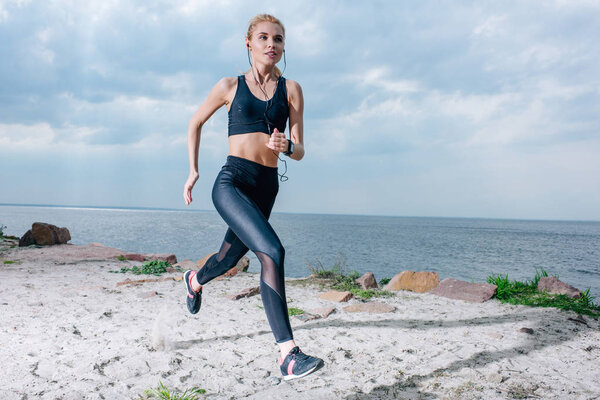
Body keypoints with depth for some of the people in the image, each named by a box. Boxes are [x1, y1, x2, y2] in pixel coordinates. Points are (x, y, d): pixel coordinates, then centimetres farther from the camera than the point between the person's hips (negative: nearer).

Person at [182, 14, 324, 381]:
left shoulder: (291, 89, 6)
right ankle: (289, 354, -24)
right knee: (272, 251, -26)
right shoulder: (231, 86, 3)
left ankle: (195, 280, 59)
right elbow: (196, 122, 18)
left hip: (266, 186, 4)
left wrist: (287, 146, -20)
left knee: (231, 257, 22)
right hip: (232, 182, -4)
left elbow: (300, 152, 3)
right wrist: (193, 169, 14)